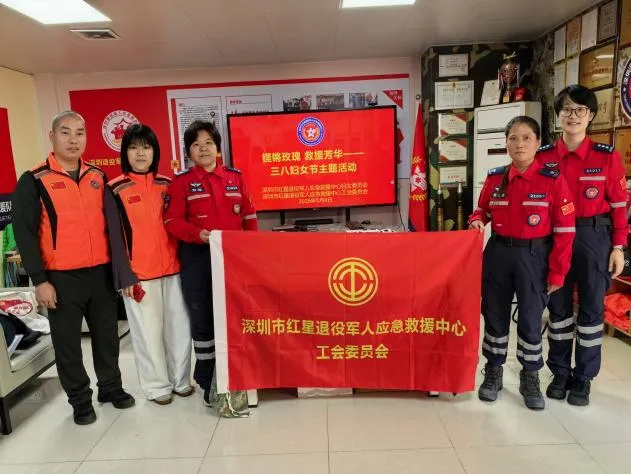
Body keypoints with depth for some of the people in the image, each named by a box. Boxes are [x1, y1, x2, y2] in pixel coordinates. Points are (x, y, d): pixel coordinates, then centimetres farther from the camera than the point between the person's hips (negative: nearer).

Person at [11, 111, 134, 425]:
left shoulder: (98, 177, 8)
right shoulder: (34, 181, -5)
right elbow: (25, 233, -7)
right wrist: (39, 280, -11)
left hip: (101, 272, 4)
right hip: (61, 278, -3)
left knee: (107, 334, 13)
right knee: (67, 341, 8)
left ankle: (111, 386, 32)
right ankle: (80, 399, 25)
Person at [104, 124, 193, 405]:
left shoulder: (167, 185, 9)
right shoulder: (115, 190, -1)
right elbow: (116, 236, -4)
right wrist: (126, 276, -9)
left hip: (173, 269, 3)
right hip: (138, 274, -3)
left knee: (179, 327, 9)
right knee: (148, 331, 5)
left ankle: (181, 380, 27)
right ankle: (157, 386, 22)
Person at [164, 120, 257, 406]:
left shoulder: (235, 178, 9)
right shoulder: (182, 183, 2)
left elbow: (249, 216, 11)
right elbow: (172, 221, -4)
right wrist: (198, 235, -20)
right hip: (197, 257, -2)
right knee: (202, 318, 4)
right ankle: (207, 381, 20)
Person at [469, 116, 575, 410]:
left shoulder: (553, 181, -8)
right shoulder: (494, 179, 1)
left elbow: (564, 231, -7)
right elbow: (483, 209, 18)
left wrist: (557, 273, -7)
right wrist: (477, 221, -7)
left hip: (534, 256, -3)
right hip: (498, 254, 3)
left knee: (530, 319, 6)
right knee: (495, 315, 11)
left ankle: (530, 378, 27)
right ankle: (493, 372, 29)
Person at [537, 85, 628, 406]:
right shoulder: (544, 158, 0)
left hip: (594, 237, -1)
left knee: (591, 307, 7)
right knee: (558, 306, 10)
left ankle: (583, 378, 22)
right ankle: (560, 373, 25)